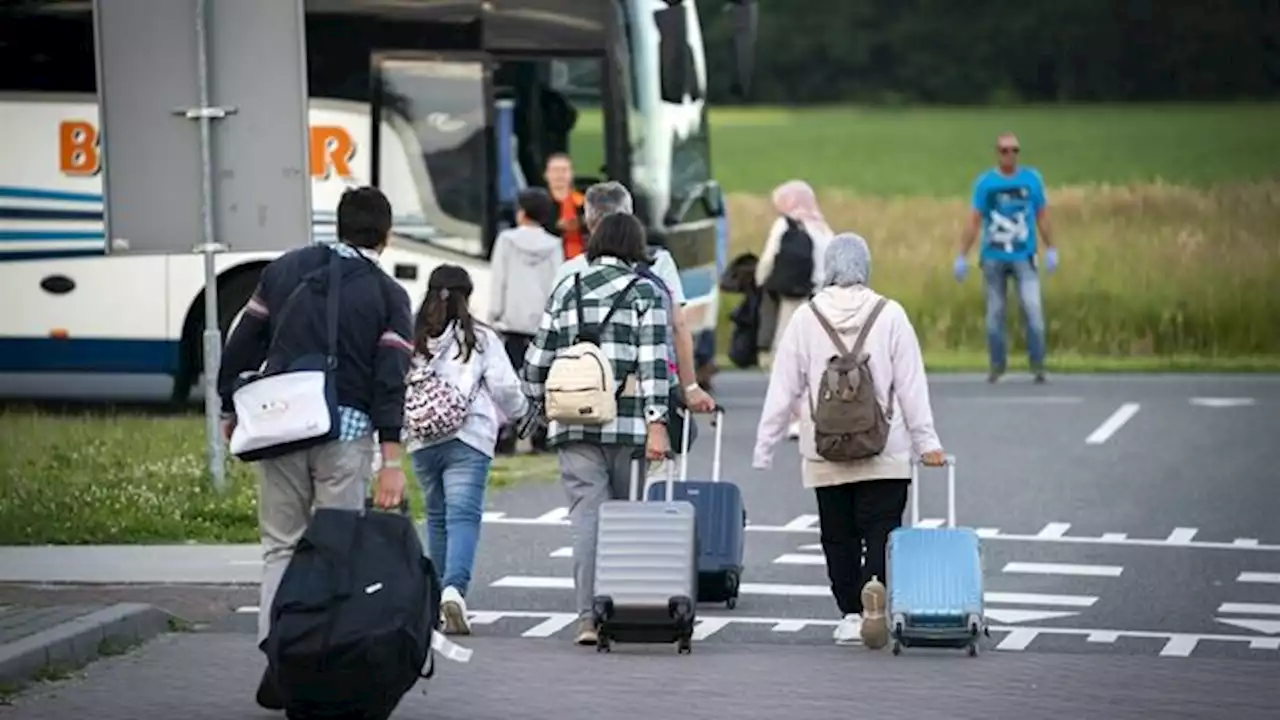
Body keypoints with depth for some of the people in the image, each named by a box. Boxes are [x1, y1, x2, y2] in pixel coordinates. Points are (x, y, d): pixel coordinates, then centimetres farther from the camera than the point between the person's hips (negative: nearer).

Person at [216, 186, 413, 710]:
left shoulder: (286, 269, 10)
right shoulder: (387, 295, 2)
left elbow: (243, 344, 10)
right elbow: (391, 379, -6)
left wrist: (230, 410, 20)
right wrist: (391, 461, -9)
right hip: (346, 432, -2)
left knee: (281, 547, 8)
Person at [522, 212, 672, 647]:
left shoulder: (565, 291, 11)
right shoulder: (644, 293, 1)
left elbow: (537, 361, 12)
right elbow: (653, 364, -8)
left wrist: (537, 403, 27)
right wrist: (656, 423, -11)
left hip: (573, 426, 2)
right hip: (627, 424, -2)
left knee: (587, 518, -2)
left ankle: (588, 617, -11)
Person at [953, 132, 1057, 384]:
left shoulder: (1032, 179, 4)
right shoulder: (985, 183, 2)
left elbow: (1042, 217, 10)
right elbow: (973, 222, 3)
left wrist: (1051, 250, 8)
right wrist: (961, 257, 1)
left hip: (1023, 256, 0)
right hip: (993, 257, 0)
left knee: (1033, 308, -12)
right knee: (995, 313, 3)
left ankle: (1038, 366, -6)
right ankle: (996, 366, 15)